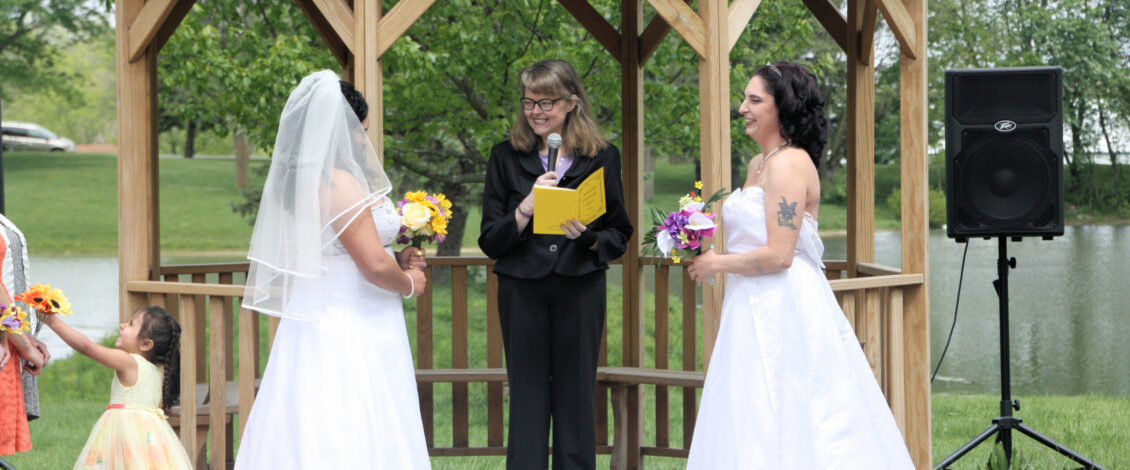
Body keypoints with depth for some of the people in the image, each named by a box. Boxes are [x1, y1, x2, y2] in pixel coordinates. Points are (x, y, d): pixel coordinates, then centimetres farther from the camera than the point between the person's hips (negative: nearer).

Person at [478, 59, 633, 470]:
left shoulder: (601, 158, 5)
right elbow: (490, 242, 1)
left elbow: (620, 236, 7)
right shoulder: (507, 157, 6)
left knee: (576, 401, 4)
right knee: (527, 402, 2)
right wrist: (526, 207, -15)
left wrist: (588, 236, -14)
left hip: (580, 291, 0)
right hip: (522, 292, 0)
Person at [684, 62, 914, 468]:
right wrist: (707, 254, 11)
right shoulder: (758, 164, 16)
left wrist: (716, 264, -10)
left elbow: (778, 255, -20)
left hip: (783, 312, -10)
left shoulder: (789, 164, -14)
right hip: (758, 313, 10)